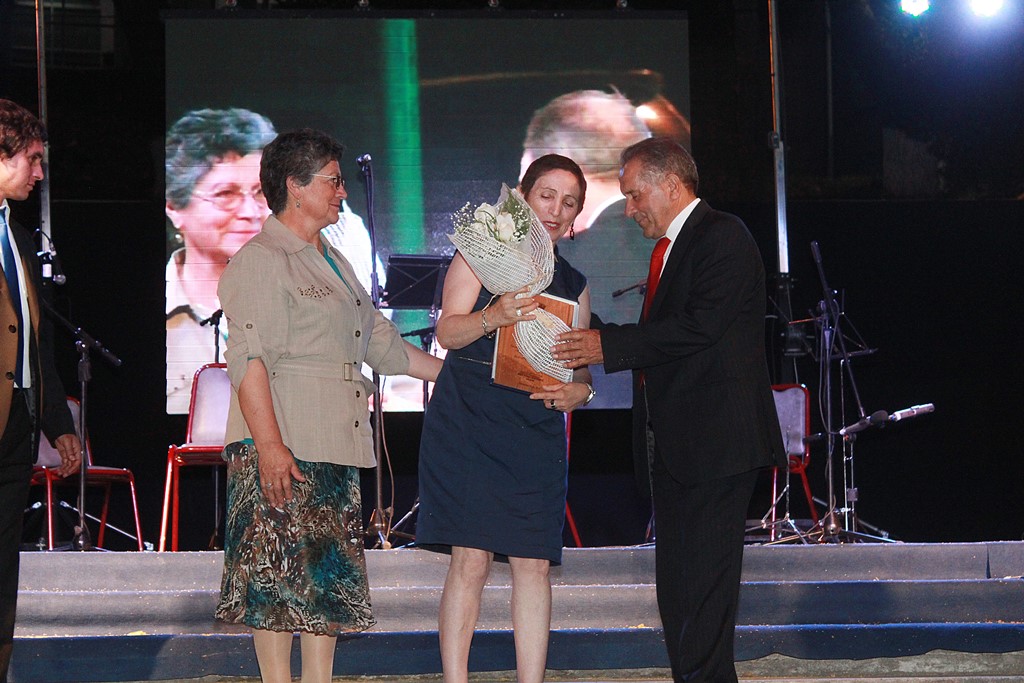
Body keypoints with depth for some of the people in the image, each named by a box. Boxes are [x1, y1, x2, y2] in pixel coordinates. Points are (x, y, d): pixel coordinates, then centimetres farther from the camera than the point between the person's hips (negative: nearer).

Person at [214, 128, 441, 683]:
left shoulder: (332, 263, 23)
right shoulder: (261, 261, -6)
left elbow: (381, 343, 29)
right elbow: (248, 359, -15)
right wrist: (269, 445, -24)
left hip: (335, 449, 9)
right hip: (282, 449, -9)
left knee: (331, 577, 6)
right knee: (279, 575, -8)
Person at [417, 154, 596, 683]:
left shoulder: (573, 284, 18)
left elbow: (581, 366, 17)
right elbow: (448, 331, -6)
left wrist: (579, 391, -6)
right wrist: (492, 318, -26)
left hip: (537, 433, 4)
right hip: (469, 425, -4)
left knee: (533, 564, -1)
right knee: (470, 559, -10)